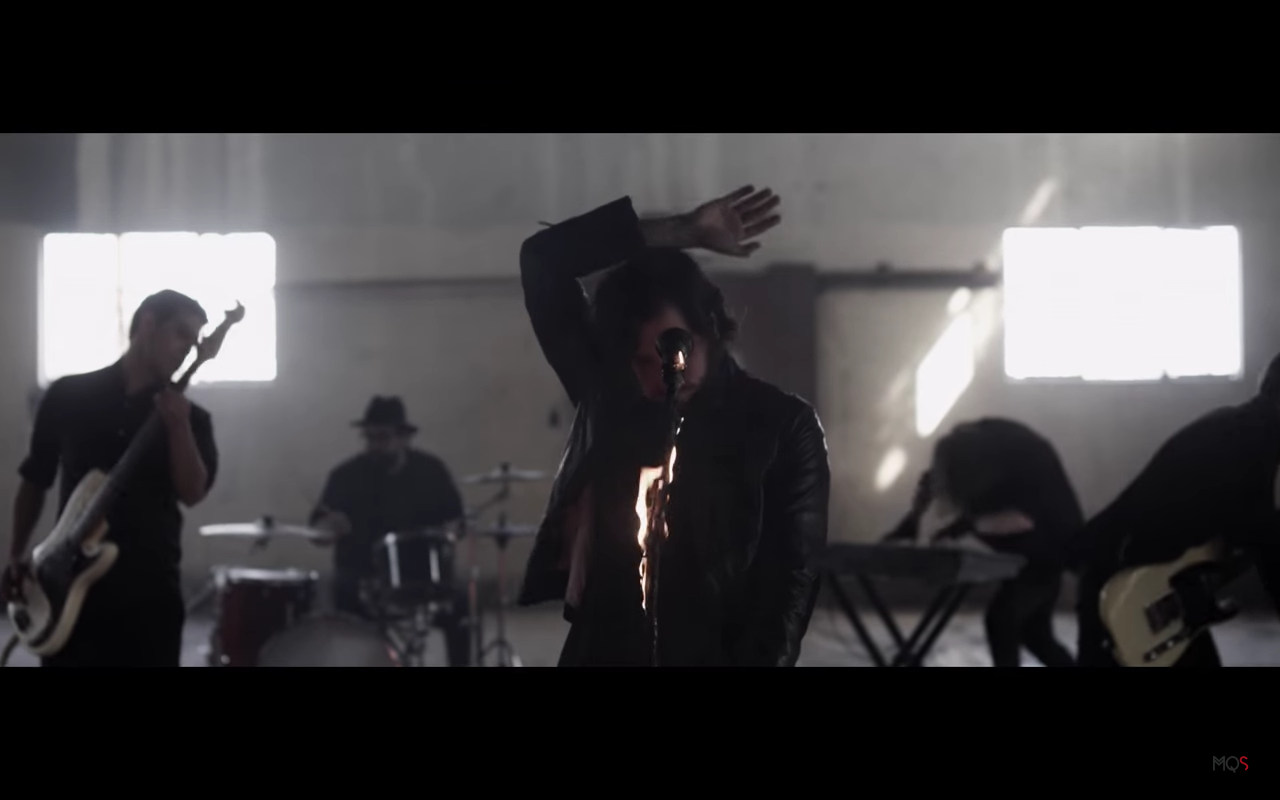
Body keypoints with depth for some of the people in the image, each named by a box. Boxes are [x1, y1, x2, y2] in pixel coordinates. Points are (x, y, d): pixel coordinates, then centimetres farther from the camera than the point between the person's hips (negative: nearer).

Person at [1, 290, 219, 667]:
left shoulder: (190, 417, 6)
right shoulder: (67, 395, 6)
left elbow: (192, 492, -10)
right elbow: (35, 480, 13)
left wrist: (178, 426, -24)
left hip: (150, 591, 0)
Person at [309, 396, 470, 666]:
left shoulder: (430, 470, 4)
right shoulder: (346, 475, -2)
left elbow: (455, 517, 10)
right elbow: (319, 523, -3)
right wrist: (330, 526, -27)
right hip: (361, 572, -1)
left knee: (458, 604, -24)